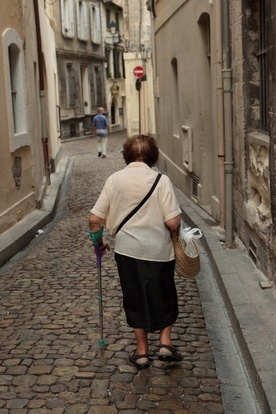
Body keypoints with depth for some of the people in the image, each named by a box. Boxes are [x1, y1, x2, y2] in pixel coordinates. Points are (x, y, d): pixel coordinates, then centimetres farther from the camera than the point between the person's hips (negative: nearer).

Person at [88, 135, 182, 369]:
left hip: (126, 250, 2)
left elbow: (95, 219, -3)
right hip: (158, 250, -2)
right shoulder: (161, 180, -11)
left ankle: (142, 351, 25)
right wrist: (176, 228, 8)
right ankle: (165, 342, 18)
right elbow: (173, 222, -15)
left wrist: (98, 241, 14)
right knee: (164, 297, 21)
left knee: (135, 298, 16)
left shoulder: (114, 179, -3)